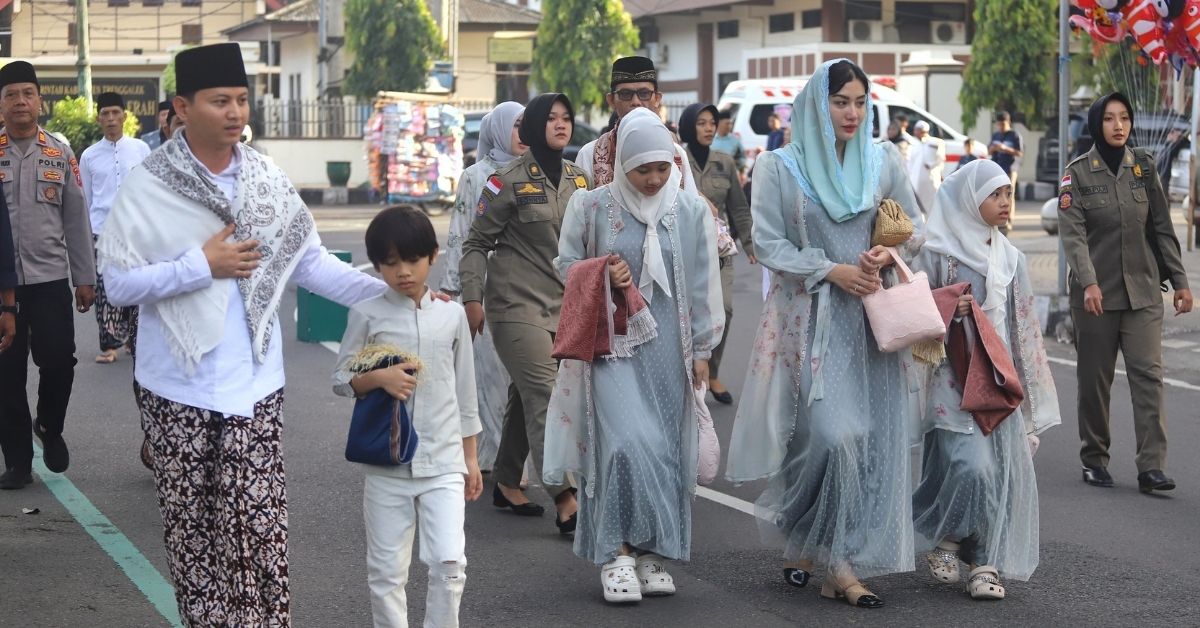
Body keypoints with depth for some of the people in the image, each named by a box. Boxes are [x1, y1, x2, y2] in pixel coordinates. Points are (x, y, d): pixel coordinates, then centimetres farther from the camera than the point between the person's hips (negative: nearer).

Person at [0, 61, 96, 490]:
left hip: (50, 277, 1)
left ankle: (50, 427, 20)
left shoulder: (61, 155, 5)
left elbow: (76, 221, 8)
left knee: (58, 359, -10)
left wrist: (85, 278, 7)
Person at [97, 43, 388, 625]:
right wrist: (203, 265, -17)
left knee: (259, 526, -3)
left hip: (253, 381, 1)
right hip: (177, 385, -1)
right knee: (191, 525, 10)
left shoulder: (268, 181, 2)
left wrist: (392, 294, -11)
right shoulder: (146, 186, -8)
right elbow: (119, 282, -12)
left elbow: (312, 264, 1)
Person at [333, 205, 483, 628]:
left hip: (444, 461, 1)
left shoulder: (451, 314, 4)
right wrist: (378, 378, -20)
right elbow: (341, 379, 1)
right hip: (386, 462, -1)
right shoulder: (367, 314, -2)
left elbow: (464, 390, 11)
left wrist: (470, 457, 12)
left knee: (450, 562, -8)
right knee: (387, 569, 5)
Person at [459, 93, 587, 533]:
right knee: (545, 398, -13)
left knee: (528, 397, 13)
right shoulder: (509, 180, -7)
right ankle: (566, 504, -18)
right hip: (518, 304, -6)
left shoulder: (579, 179, 11)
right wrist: (472, 298, -9)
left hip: (564, 306, 6)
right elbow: (477, 242, -3)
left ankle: (506, 484, 26)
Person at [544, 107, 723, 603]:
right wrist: (601, 276, -11)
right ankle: (617, 553, -6)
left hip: (667, 345, 2)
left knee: (665, 447, 3)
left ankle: (652, 553, 15)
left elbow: (702, 285, 6)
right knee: (625, 442, -15)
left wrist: (701, 349, 5)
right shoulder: (590, 206, -2)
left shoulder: (692, 210, 2)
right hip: (610, 342, -2)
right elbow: (565, 264, 9)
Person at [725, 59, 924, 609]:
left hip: (873, 317, 3)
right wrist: (833, 270, -12)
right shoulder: (780, 167, 0)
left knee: (873, 437, -1)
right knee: (831, 433, -14)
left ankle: (838, 564, 8)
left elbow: (914, 227, 15)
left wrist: (886, 254, -6)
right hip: (811, 319, -3)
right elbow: (768, 244, -3)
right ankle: (836, 560, 0)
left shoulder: (884, 161, 8)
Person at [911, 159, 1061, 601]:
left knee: (1003, 469, -1)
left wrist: (1027, 387, 14)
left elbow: (1023, 326, 16)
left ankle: (987, 562, 7)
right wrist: (946, 309, -17)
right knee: (969, 463, -16)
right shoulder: (936, 253, -4)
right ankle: (942, 541, 8)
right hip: (953, 378, -5)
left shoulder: (1011, 259, 12)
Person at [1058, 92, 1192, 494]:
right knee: (1094, 381, 5)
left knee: (1149, 374, -9)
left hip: (1143, 292, 2)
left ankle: (1152, 467, -12)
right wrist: (1088, 283, -25)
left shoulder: (1143, 166, 7)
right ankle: (1094, 460, 19)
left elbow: (1162, 227, 10)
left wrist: (1179, 281, 8)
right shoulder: (1077, 173, -2)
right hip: (1096, 293, -2)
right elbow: (1073, 234, -11)